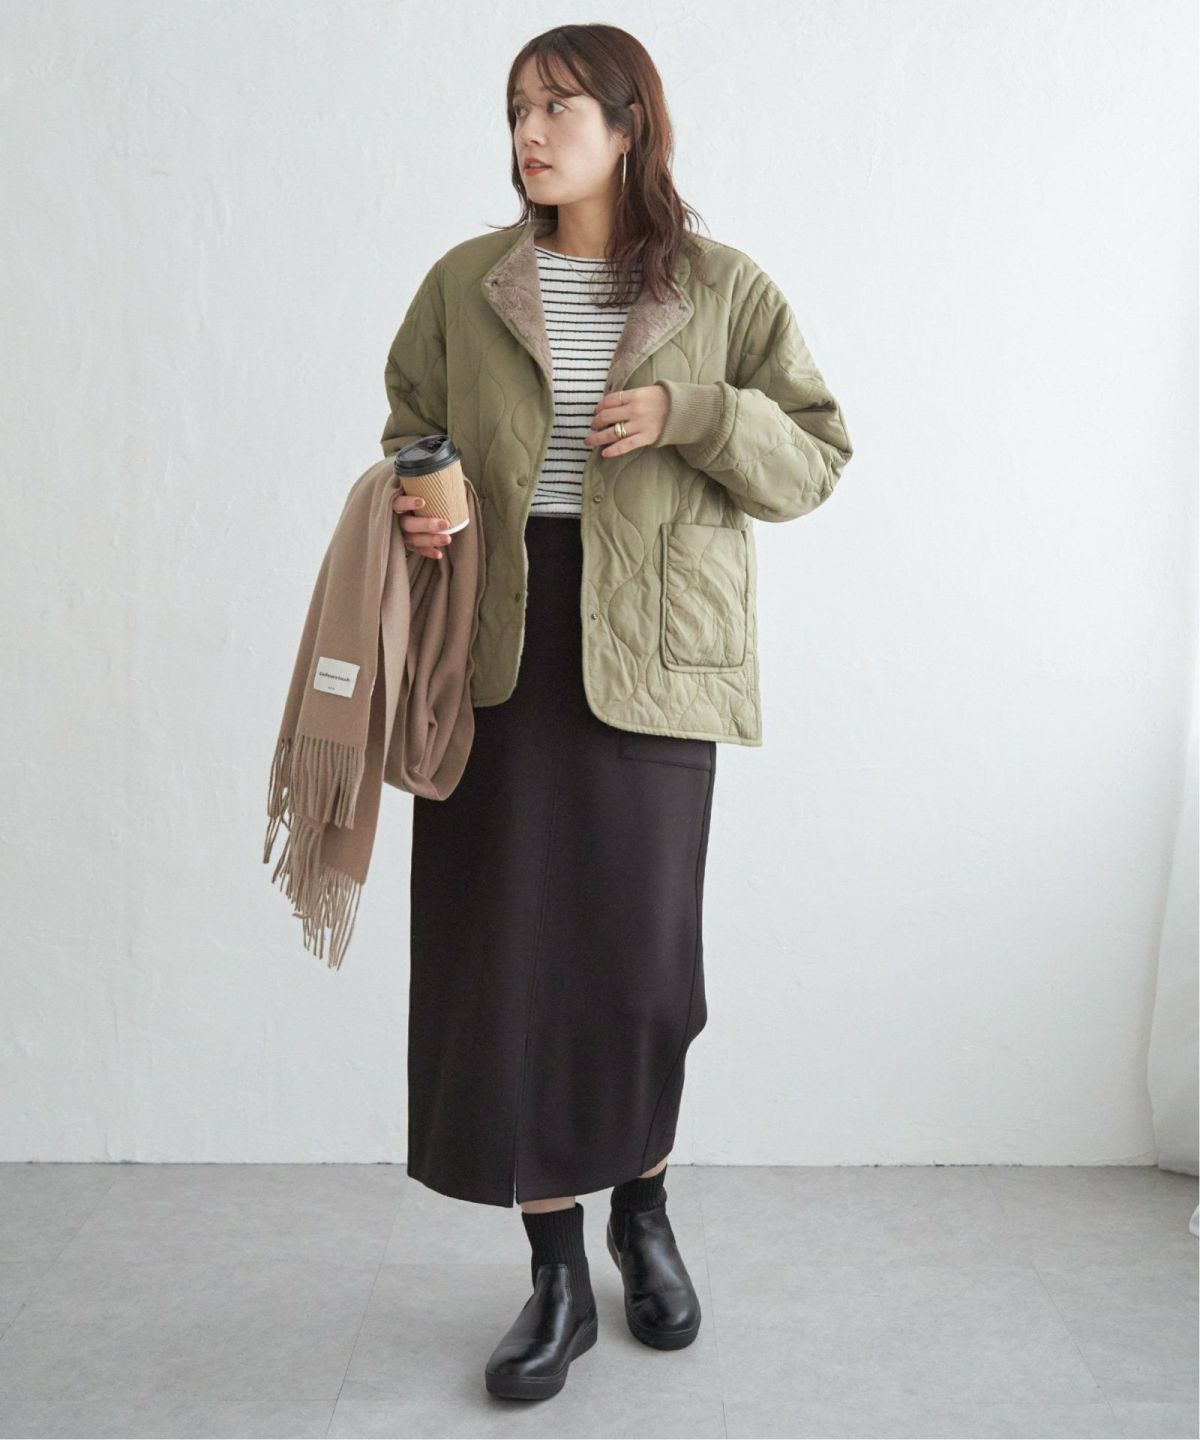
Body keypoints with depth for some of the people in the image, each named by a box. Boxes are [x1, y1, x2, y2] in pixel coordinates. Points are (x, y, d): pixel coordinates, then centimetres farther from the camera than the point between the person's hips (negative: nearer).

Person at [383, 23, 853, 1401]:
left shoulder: (724, 291, 3)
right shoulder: (464, 284, 8)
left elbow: (817, 457, 4)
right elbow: (409, 433, 18)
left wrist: (692, 413, -13)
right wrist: (418, 504, -4)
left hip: (650, 658, -1)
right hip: (500, 649, 2)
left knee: (641, 953, 4)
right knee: (507, 954, 1)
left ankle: (644, 1217, 33)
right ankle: (556, 1276, 19)